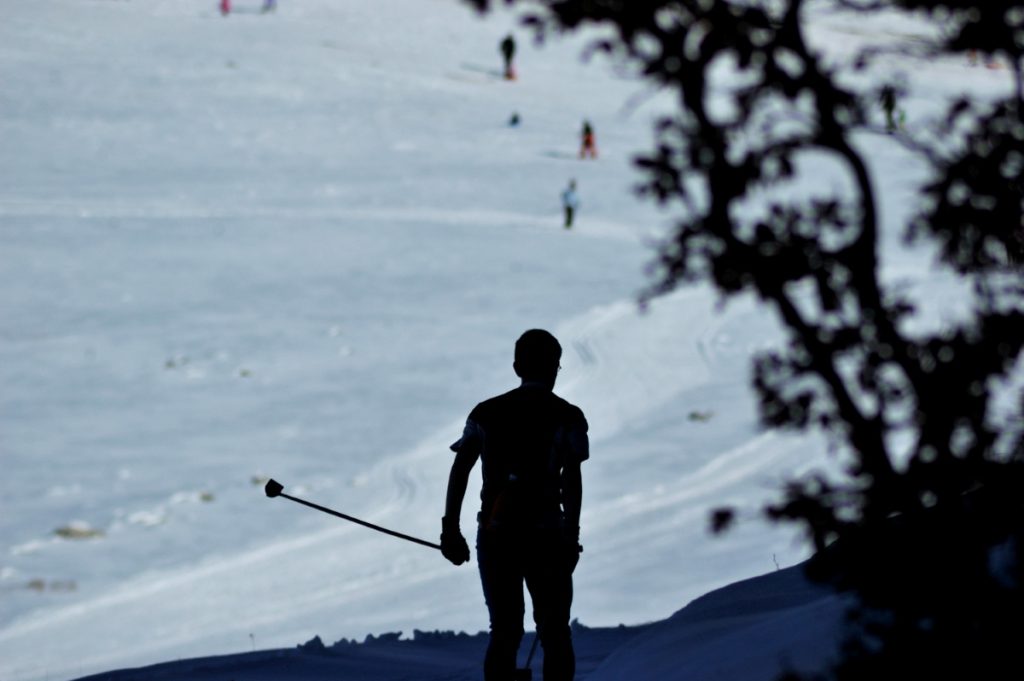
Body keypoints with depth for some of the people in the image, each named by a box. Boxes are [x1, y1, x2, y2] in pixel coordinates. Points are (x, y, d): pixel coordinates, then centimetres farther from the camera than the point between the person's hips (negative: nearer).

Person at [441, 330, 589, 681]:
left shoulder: (486, 413, 9)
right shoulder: (566, 417, 0)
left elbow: (460, 468, 1)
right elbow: (572, 479, -8)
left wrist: (450, 528, 1)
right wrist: (572, 534, -7)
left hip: (494, 535, 3)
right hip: (545, 536, -2)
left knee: (504, 631, 10)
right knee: (554, 633, 8)